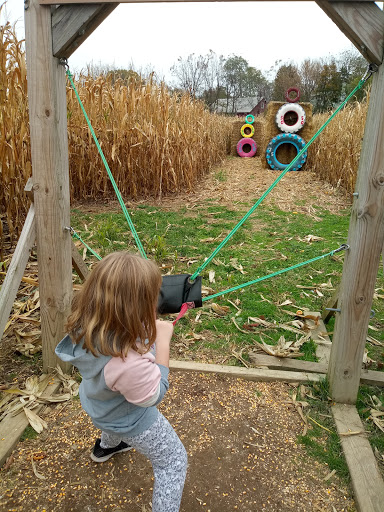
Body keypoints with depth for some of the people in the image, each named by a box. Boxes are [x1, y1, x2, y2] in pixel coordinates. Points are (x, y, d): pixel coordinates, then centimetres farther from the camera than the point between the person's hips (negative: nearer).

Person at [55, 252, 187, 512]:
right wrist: (163, 341, -27)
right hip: (131, 422, -7)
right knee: (174, 462, 16)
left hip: (99, 405, 8)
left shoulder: (86, 324, -28)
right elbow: (154, 396, -26)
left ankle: (106, 446, 72)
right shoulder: (128, 362, -48)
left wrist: (151, 327, -20)